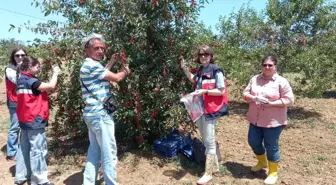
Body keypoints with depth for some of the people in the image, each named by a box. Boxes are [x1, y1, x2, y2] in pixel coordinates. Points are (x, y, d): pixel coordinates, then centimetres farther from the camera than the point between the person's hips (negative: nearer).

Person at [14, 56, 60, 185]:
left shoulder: (22, 80, 11)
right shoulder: (30, 81, -17)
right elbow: (51, 86, -20)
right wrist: (55, 73, -7)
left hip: (25, 120, 10)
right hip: (34, 120, -10)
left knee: (24, 148, 16)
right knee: (38, 150, -2)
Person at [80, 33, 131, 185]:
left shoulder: (89, 65, 15)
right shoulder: (92, 65, -16)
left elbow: (103, 73, 31)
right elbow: (116, 78, -12)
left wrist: (112, 61, 29)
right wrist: (126, 71, 8)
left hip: (93, 114, 11)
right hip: (100, 115, -11)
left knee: (94, 151, 16)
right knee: (109, 153, -2)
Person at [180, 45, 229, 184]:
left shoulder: (216, 71, -13)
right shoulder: (200, 71, 8)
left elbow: (221, 91, -15)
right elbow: (193, 80, 28)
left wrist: (205, 91, -25)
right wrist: (184, 68, 15)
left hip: (210, 109, -8)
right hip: (198, 109, 8)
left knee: (209, 141, -1)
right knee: (205, 140, 20)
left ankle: (208, 173, 9)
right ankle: (214, 166, 39)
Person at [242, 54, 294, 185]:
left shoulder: (281, 81, -9)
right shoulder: (255, 79, 4)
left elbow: (289, 100, -12)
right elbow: (245, 94, 4)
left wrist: (271, 103, -21)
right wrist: (254, 98, -17)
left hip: (273, 121, -5)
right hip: (255, 119, 5)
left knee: (271, 146, 5)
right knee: (253, 142, 14)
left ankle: (273, 172, 26)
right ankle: (262, 162, 43)